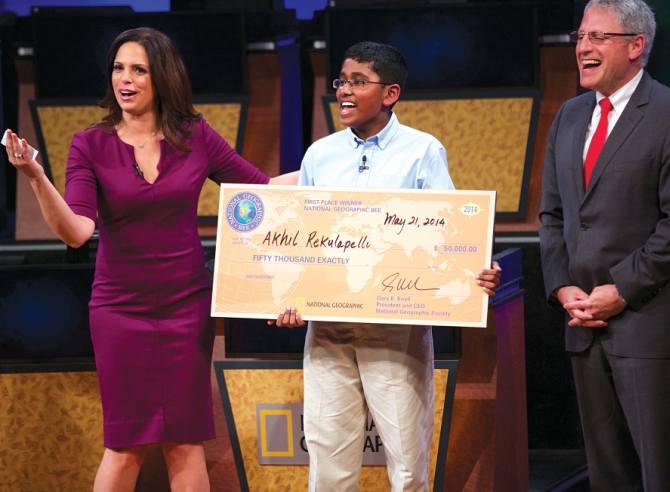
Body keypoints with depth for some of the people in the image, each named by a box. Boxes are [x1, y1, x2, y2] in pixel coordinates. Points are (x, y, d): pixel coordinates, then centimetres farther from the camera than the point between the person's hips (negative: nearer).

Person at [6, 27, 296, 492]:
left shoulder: (196, 137, -1)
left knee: (185, 442, 3)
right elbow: (76, 231, -16)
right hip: (121, 310, -1)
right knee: (124, 446, 2)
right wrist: (36, 177, -30)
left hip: (187, 306, 1)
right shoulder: (91, 146, -5)